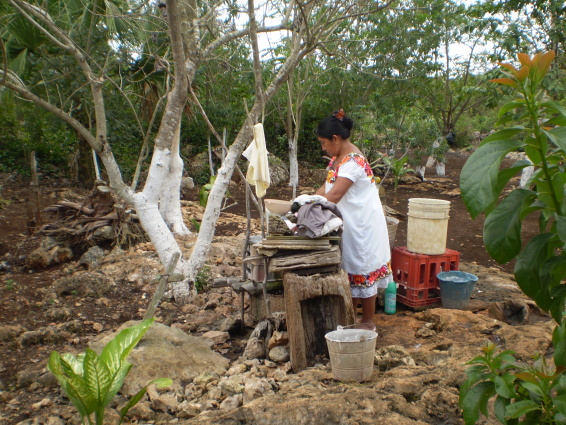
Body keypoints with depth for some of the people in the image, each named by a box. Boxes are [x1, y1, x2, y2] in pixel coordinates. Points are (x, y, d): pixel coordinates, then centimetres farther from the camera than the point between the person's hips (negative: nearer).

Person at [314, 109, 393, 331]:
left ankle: (368, 322, 18)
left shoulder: (353, 161, -23)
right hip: (348, 223, 9)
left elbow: (334, 195, -28)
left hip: (362, 224, -9)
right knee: (350, 268, 17)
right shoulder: (338, 158, 8)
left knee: (363, 270, 3)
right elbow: (326, 187, 8)